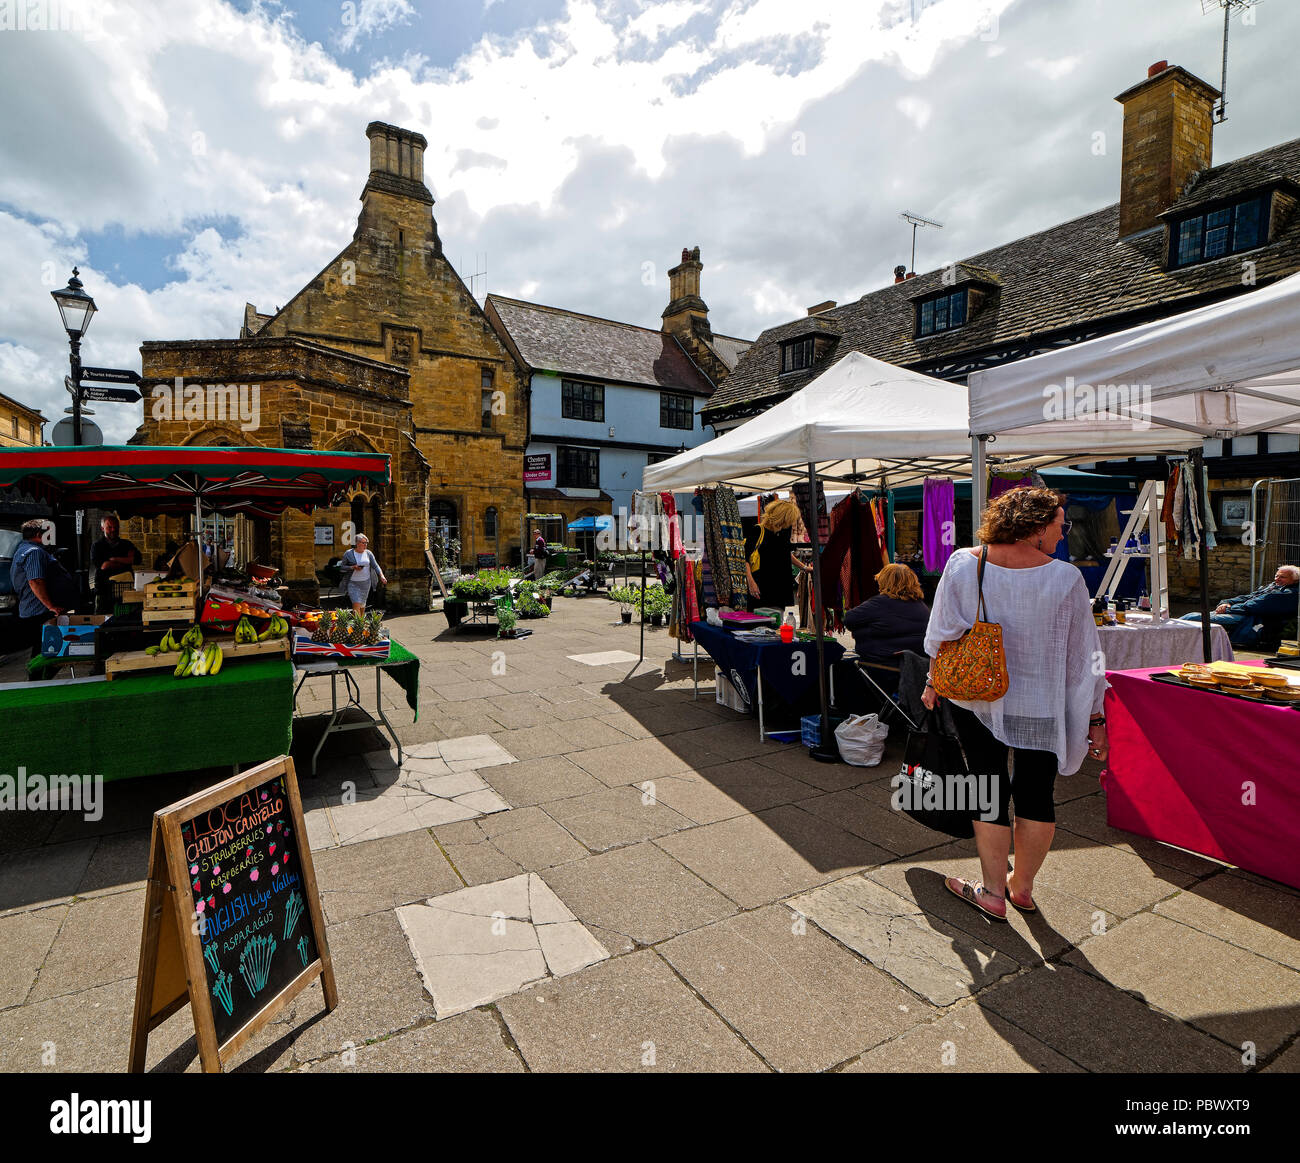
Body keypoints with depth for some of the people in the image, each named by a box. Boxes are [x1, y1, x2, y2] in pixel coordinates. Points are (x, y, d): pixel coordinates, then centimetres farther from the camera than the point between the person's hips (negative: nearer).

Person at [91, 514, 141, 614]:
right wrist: (126, 561, -1)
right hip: (104, 590, -1)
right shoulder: (97, 546, 8)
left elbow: (137, 559, -3)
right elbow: (103, 565, -8)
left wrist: (114, 559, -6)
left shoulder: (126, 544, 14)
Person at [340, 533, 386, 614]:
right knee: (356, 604, -14)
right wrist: (352, 567, -17)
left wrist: (381, 576, -17)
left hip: (366, 582, 3)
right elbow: (341, 567, -1)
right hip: (353, 583, -3)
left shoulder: (368, 553, 4)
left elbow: (375, 566, -2)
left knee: (362, 604, 13)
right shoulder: (348, 554, -3)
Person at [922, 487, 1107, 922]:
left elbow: (942, 633, -2)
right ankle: (1022, 886, 31)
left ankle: (993, 891, 20)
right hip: (1041, 707, 0)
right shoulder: (1065, 578, -10)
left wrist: (933, 682, 10)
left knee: (990, 791, 11)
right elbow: (1084, 656, -4)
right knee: (1035, 796, 14)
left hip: (976, 702, 1)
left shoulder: (962, 564, -7)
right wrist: (1094, 718, 5)